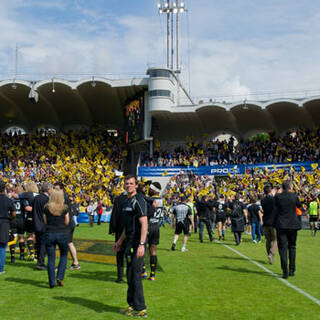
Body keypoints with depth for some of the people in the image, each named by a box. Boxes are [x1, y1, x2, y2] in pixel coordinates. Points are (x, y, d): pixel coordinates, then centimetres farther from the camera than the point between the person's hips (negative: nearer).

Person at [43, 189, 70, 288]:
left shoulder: (46, 207, -2)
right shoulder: (64, 208, -4)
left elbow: (45, 221, 4)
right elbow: (67, 222, 2)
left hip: (49, 234, 1)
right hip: (62, 234, -1)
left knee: (51, 258, 6)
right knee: (64, 255, 18)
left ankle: (52, 282, 6)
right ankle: (60, 277, 6)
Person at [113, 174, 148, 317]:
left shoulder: (139, 200, -13)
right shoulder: (126, 201, 16)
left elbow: (144, 224, -20)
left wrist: (141, 244, -26)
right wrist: (120, 240, 28)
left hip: (137, 243, -9)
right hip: (130, 243, 9)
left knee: (135, 275, -5)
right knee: (130, 275, 15)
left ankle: (140, 309, 3)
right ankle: (132, 305, 25)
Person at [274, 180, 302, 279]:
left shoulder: (277, 197, -7)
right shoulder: (294, 196, -6)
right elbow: (299, 206, 10)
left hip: (281, 226, -1)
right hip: (293, 225, 1)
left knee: (283, 249, 2)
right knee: (292, 247, 16)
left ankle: (285, 272, -2)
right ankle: (291, 270, 18)